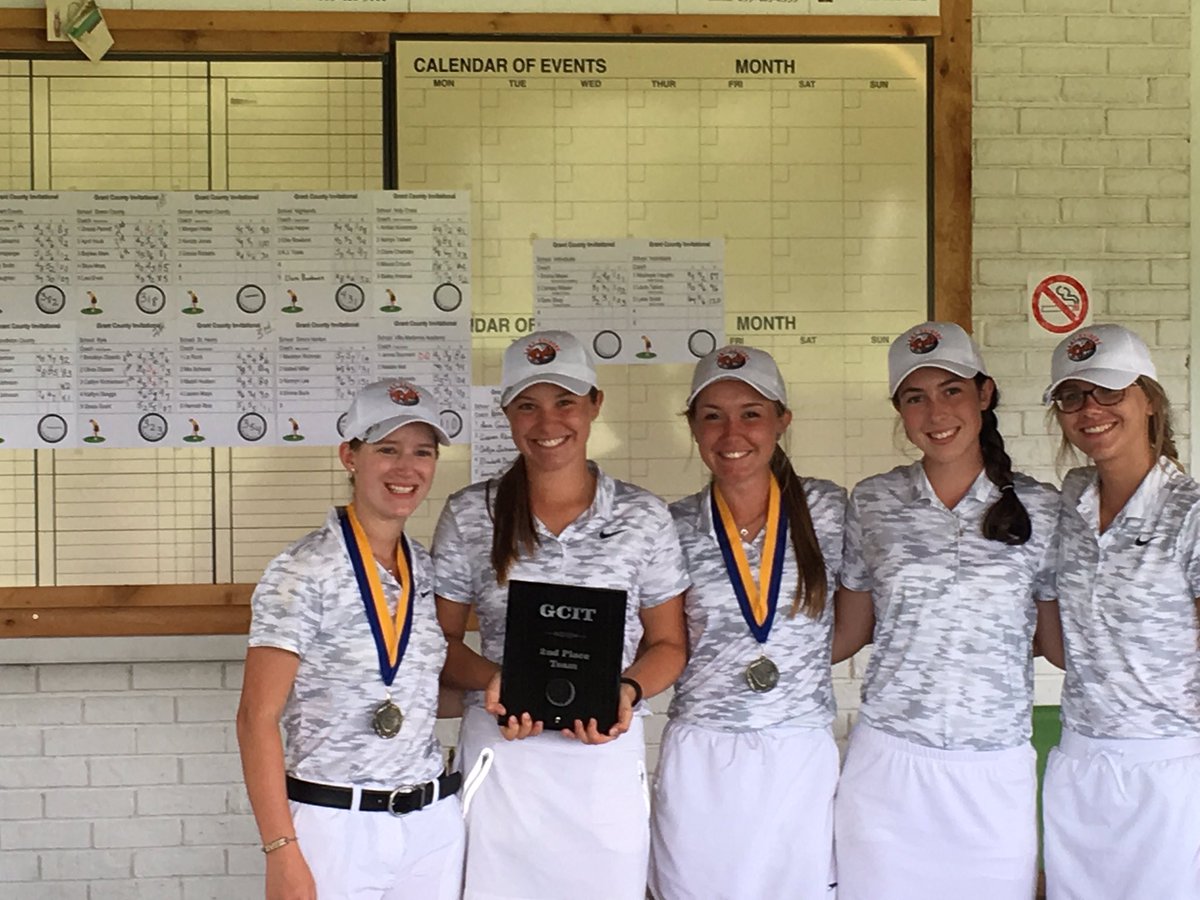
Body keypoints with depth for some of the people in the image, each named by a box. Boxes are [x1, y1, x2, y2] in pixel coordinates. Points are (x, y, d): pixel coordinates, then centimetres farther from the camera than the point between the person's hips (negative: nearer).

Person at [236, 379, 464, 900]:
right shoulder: (303, 573, -11)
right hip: (334, 826, -5)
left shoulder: (428, 570, 6)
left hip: (432, 823, 5)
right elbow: (257, 720, -13)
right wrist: (281, 853, -18)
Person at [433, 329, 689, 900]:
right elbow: (440, 639, 6)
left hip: (608, 758, 0)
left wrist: (626, 691, -12)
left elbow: (667, 645, 7)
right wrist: (492, 679, -13)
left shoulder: (644, 517, 2)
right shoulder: (469, 515, 2)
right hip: (500, 754, 0)